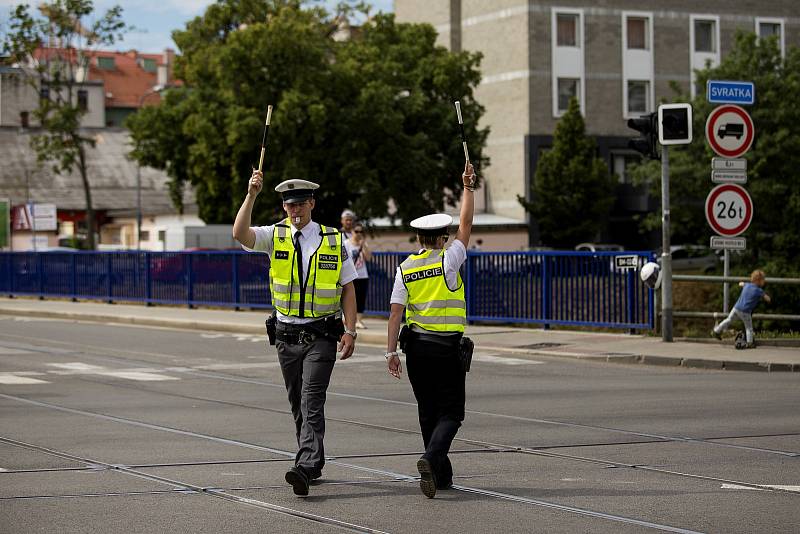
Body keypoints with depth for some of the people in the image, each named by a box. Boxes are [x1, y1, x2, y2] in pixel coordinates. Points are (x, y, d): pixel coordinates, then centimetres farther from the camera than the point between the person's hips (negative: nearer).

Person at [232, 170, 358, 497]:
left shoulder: (333, 240, 1)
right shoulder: (275, 236, 2)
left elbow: (348, 288, 3)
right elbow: (240, 234, -16)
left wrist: (350, 331, -6)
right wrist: (251, 195, -26)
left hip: (321, 335, -3)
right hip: (286, 334, 3)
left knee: (312, 403, -14)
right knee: (297, 403, 11)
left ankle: (304, 469, -23)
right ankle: (314, 463, 24)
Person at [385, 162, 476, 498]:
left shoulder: (405, 268, 1)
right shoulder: (448, 260, -7)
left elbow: (396, 312, -3)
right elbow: (466, 225, 0)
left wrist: (391, 351, -1)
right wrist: (468, 187, 6)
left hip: (416, 346, 4)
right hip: (448, 345, -4)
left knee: (428, 412, 14)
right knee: (451, 412, 1)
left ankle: (442, 475, 17)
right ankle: (432, 457, -26)